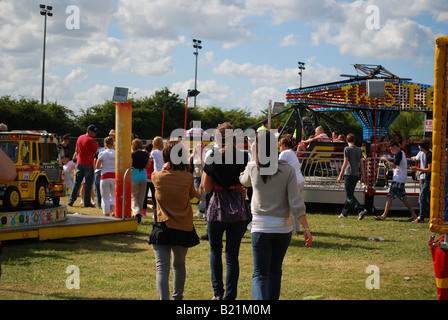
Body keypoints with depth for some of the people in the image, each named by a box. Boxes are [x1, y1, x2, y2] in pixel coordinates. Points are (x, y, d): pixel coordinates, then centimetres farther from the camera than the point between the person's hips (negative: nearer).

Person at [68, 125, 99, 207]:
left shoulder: (80, 138, 10)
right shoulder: (91, 140, -12)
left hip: (79, 163, 6)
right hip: (89, 164, -6)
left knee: (77, 182, 11)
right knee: (88, 183, -1)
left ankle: (71, 200, 6)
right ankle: (87, 202, -1)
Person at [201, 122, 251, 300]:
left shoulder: (212, 158, -7)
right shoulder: (243, 157, -4)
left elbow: (206, 188, -2)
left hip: (217, 208, -1)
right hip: (238, 209, 1)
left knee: (215, 251, 18)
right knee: (233, 255, 5)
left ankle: (218, 293, 17)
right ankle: (230, 296, 3)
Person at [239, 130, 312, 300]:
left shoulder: (253, 167, -5)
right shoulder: (288, 170, -6)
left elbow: (244, 181, 20)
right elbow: (296, 203, -10)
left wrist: (254, 157, 23)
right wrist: (306, 229, -7)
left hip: (260, 227, -1)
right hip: (283, 227, 1)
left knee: (260, 273, -1)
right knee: (275, 270, 19)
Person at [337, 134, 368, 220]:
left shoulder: (347, 149, -7)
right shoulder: (359, 150, 11)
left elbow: (345, 163, -11)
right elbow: (361, 163, 11)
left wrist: (340, 176, -9)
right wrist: (363, 176, 17)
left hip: (349, 174, -7)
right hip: (356, 174, 7)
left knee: (349, 196, -7)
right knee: (349, 194, 15)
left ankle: (361, 210, -21)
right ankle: (344, 213, 20)